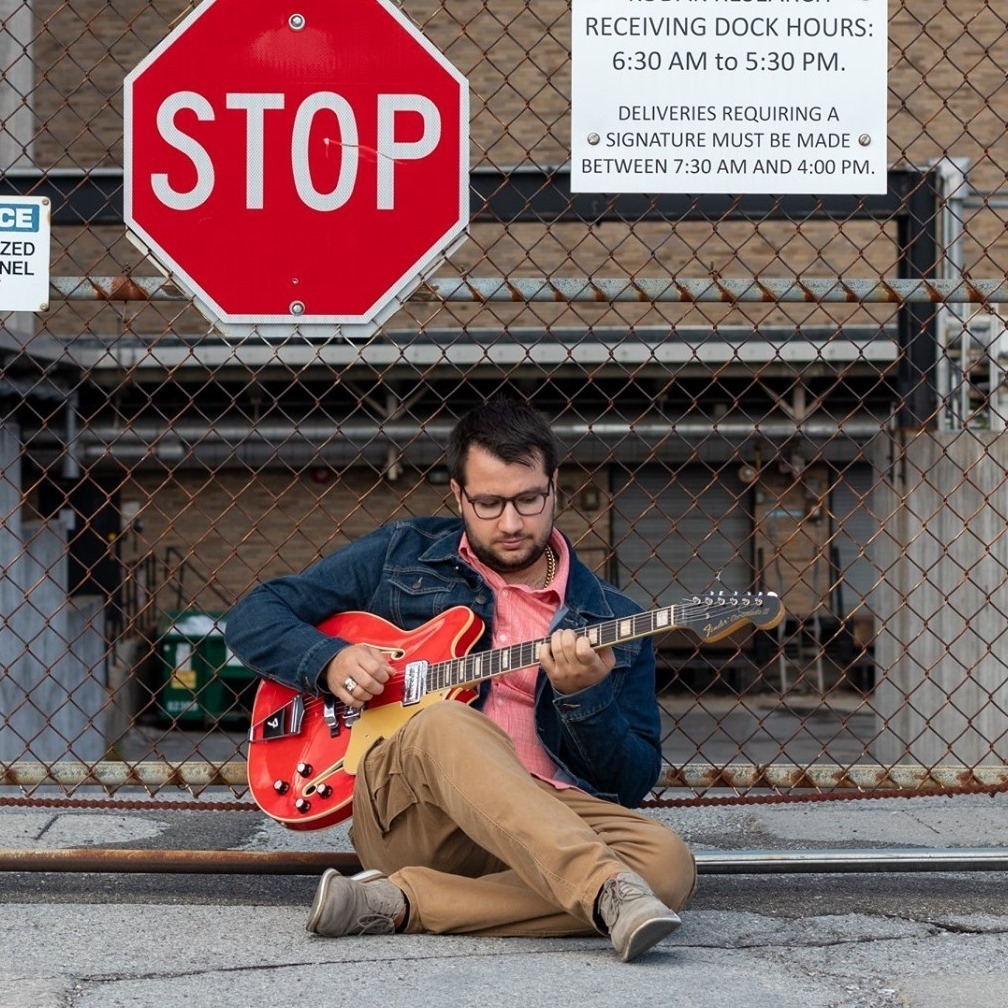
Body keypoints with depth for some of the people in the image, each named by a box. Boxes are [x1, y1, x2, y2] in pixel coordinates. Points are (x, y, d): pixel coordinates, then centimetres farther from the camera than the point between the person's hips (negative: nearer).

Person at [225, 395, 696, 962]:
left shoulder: (614, 621, 15)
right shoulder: (403, 555, 15)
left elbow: (635, 785, 10)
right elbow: (254, 617, 17)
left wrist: (585, 696, -10)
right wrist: (330, 661, -3)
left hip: (548, 824, 2)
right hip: (403, 810, -2)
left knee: (668, 865, -29)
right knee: (448, 724, -36)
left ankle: (401, 900, -29)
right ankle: (608, 894, -50)